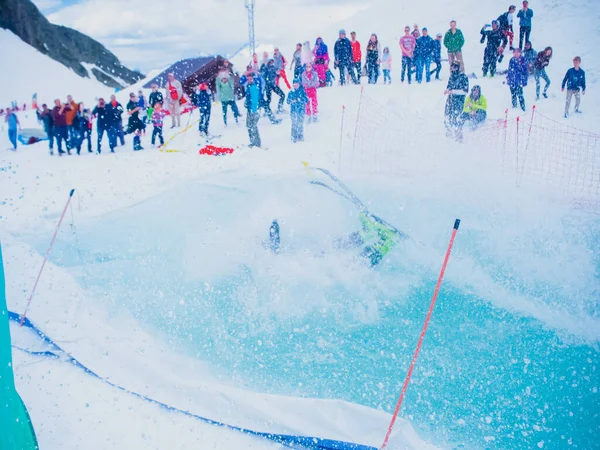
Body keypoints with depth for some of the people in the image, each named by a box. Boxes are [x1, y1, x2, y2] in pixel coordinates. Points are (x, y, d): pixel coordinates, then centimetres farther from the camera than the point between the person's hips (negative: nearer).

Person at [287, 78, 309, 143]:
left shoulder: (302, 92, 1)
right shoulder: (291, 93, 6)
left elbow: (306, 100, -4)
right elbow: (288, 101, 7)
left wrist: (300, 99, -19)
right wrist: (291, 101, -14)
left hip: (301, 110, -1)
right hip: (293, 110, 1)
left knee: (300, 123, -2)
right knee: (294, 124, -3)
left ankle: (300, 137, 9)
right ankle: (294, 137, 2)